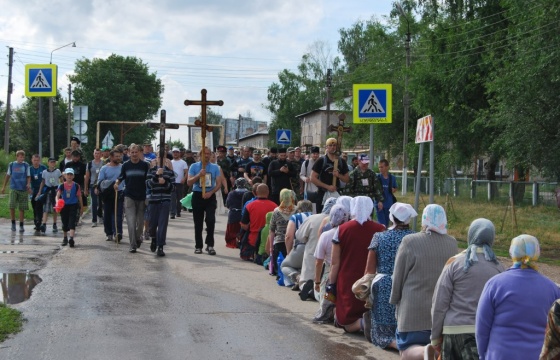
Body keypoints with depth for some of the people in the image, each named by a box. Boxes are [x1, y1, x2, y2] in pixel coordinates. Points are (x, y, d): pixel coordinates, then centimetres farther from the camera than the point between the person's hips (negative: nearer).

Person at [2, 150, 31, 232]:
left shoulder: (26, 165, 3)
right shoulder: (12, 165, 6)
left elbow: (28, 176, 3)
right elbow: (8, 176, 13)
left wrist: (28, 184, -15)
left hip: (23, 189, 0)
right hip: (13, 188, 0)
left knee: (22, 208, 3)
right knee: (11, 206, -11)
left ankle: (21, 225, 12)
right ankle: (13, 223, 8)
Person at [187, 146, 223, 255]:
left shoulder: (215, 167, 7)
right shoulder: (194, 166, 4)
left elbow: (219, 183, 2)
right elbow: (189, 182, -3)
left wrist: (211, 193, -14)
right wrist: (199, 175, -18)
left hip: (210, 196, 0)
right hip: (197, 196, 0)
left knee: (210, 220, -14)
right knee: (198, 223, 6)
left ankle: (210, 245, -5)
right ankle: (198, 246, 15)